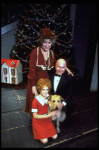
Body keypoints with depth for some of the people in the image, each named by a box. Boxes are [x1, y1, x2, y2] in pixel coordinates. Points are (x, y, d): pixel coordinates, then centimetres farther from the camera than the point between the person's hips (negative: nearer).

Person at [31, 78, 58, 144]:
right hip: (38, 121, -4)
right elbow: (35, 116, -20)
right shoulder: (35, 101, -26)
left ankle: (45, 130, 26)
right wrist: (48, 115, -27)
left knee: (55, 136, 2)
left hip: (47, 120, 4)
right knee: (44, 140, -7)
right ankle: (37, 131, 20)